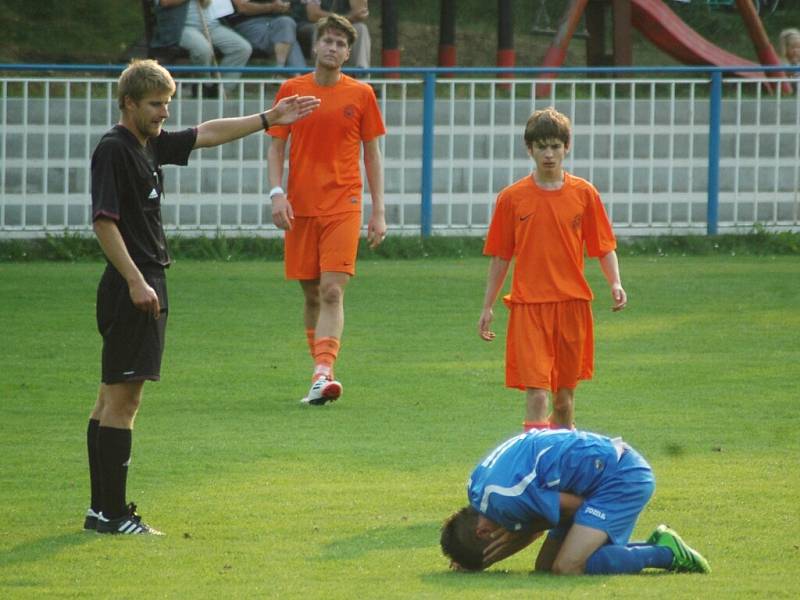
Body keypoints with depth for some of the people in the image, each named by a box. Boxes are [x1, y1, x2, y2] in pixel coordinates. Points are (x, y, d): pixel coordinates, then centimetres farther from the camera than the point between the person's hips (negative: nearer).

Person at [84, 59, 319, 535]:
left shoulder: (150, 146, 15)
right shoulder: (114, 149, -12)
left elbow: (207, 134, 27)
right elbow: (104, 221, -18)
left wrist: (268, 119, 30)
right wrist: (136, 282, -22)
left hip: (144, 286, 10)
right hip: (132, 287, -10)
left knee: (114, 397, 11)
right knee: (122, 399, -9)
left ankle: (102, 510, 15)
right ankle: (113, 513, -10)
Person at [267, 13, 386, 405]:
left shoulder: (361, 95, 4)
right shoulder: (291, 90, 6)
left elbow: (372, 154, 8)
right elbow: (276, 146, 8)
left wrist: (378, 212, 3)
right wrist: (277, 193, -8)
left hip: (343, 204, -2)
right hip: (300, 207, 2)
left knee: (332, 292, -14)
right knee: (311, 294, 7)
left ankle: (323, 373, -23)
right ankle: (322, 370, 18)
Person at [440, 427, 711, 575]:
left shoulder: (501, 498, -25)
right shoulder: (478, 483, 6)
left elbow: (576, 506, -15)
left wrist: (516, 535, -7)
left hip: (621, 477, -11)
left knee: (567, 568, -23)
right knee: (546, 566, 6)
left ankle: (667, 553, -9)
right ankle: (656, 545, 11)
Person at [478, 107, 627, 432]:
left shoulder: (584, 194, 4)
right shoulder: (512, 197, 2)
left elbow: (605, 247, 6)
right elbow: (499, 257, 7)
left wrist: (615, 283, -11)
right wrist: (487, 307, 6)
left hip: (572, 303, 2)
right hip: (529, 306, -2)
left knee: (565, 392, 11)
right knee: (536, 391, -12)